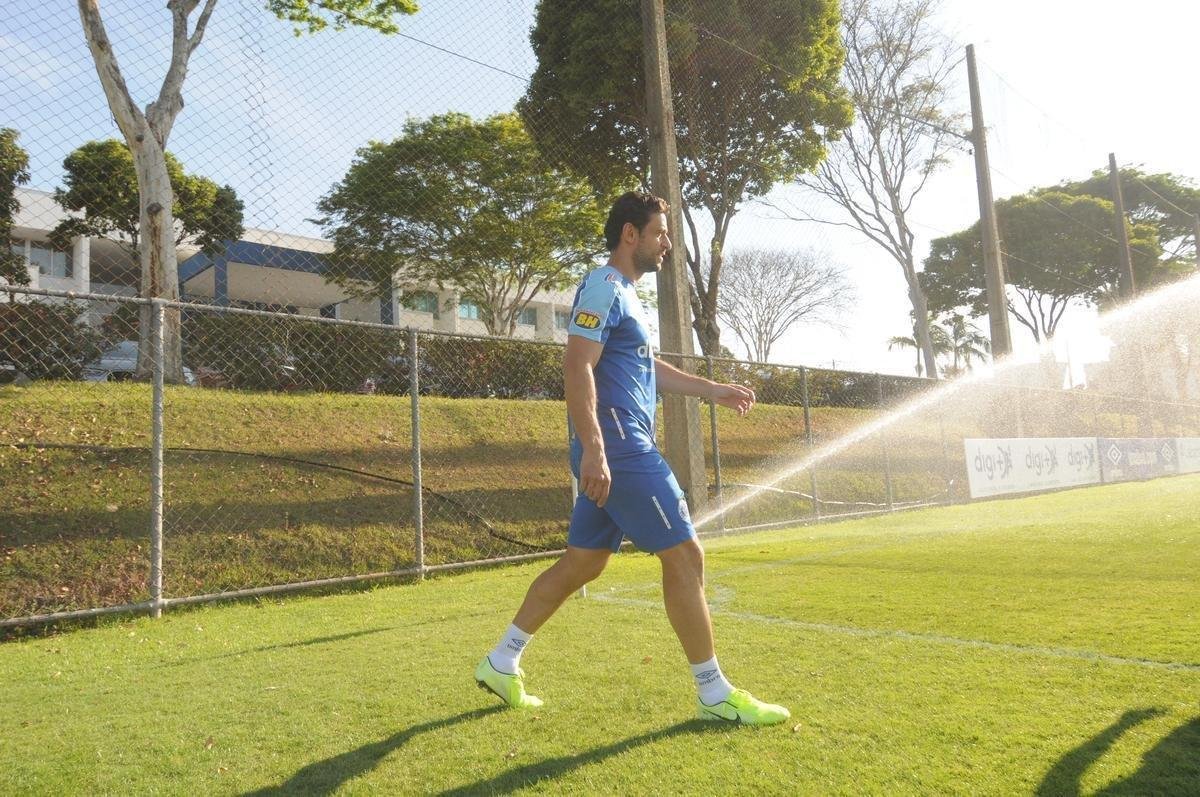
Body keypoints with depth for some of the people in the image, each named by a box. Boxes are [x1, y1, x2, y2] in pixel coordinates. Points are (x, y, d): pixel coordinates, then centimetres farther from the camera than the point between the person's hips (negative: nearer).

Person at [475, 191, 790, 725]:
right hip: (618, 448, -10)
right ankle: (713, 694, 6)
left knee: (582, 562, 13)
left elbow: (649, 367, 32)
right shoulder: (603, 287, -9)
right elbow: (578, 368, -19)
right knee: (684, 555, -6)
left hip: (616, 454, 10)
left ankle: (501, 663, 23)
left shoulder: (624, 295, 23)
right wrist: (593, 448, -28)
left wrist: (713, 391, 29)